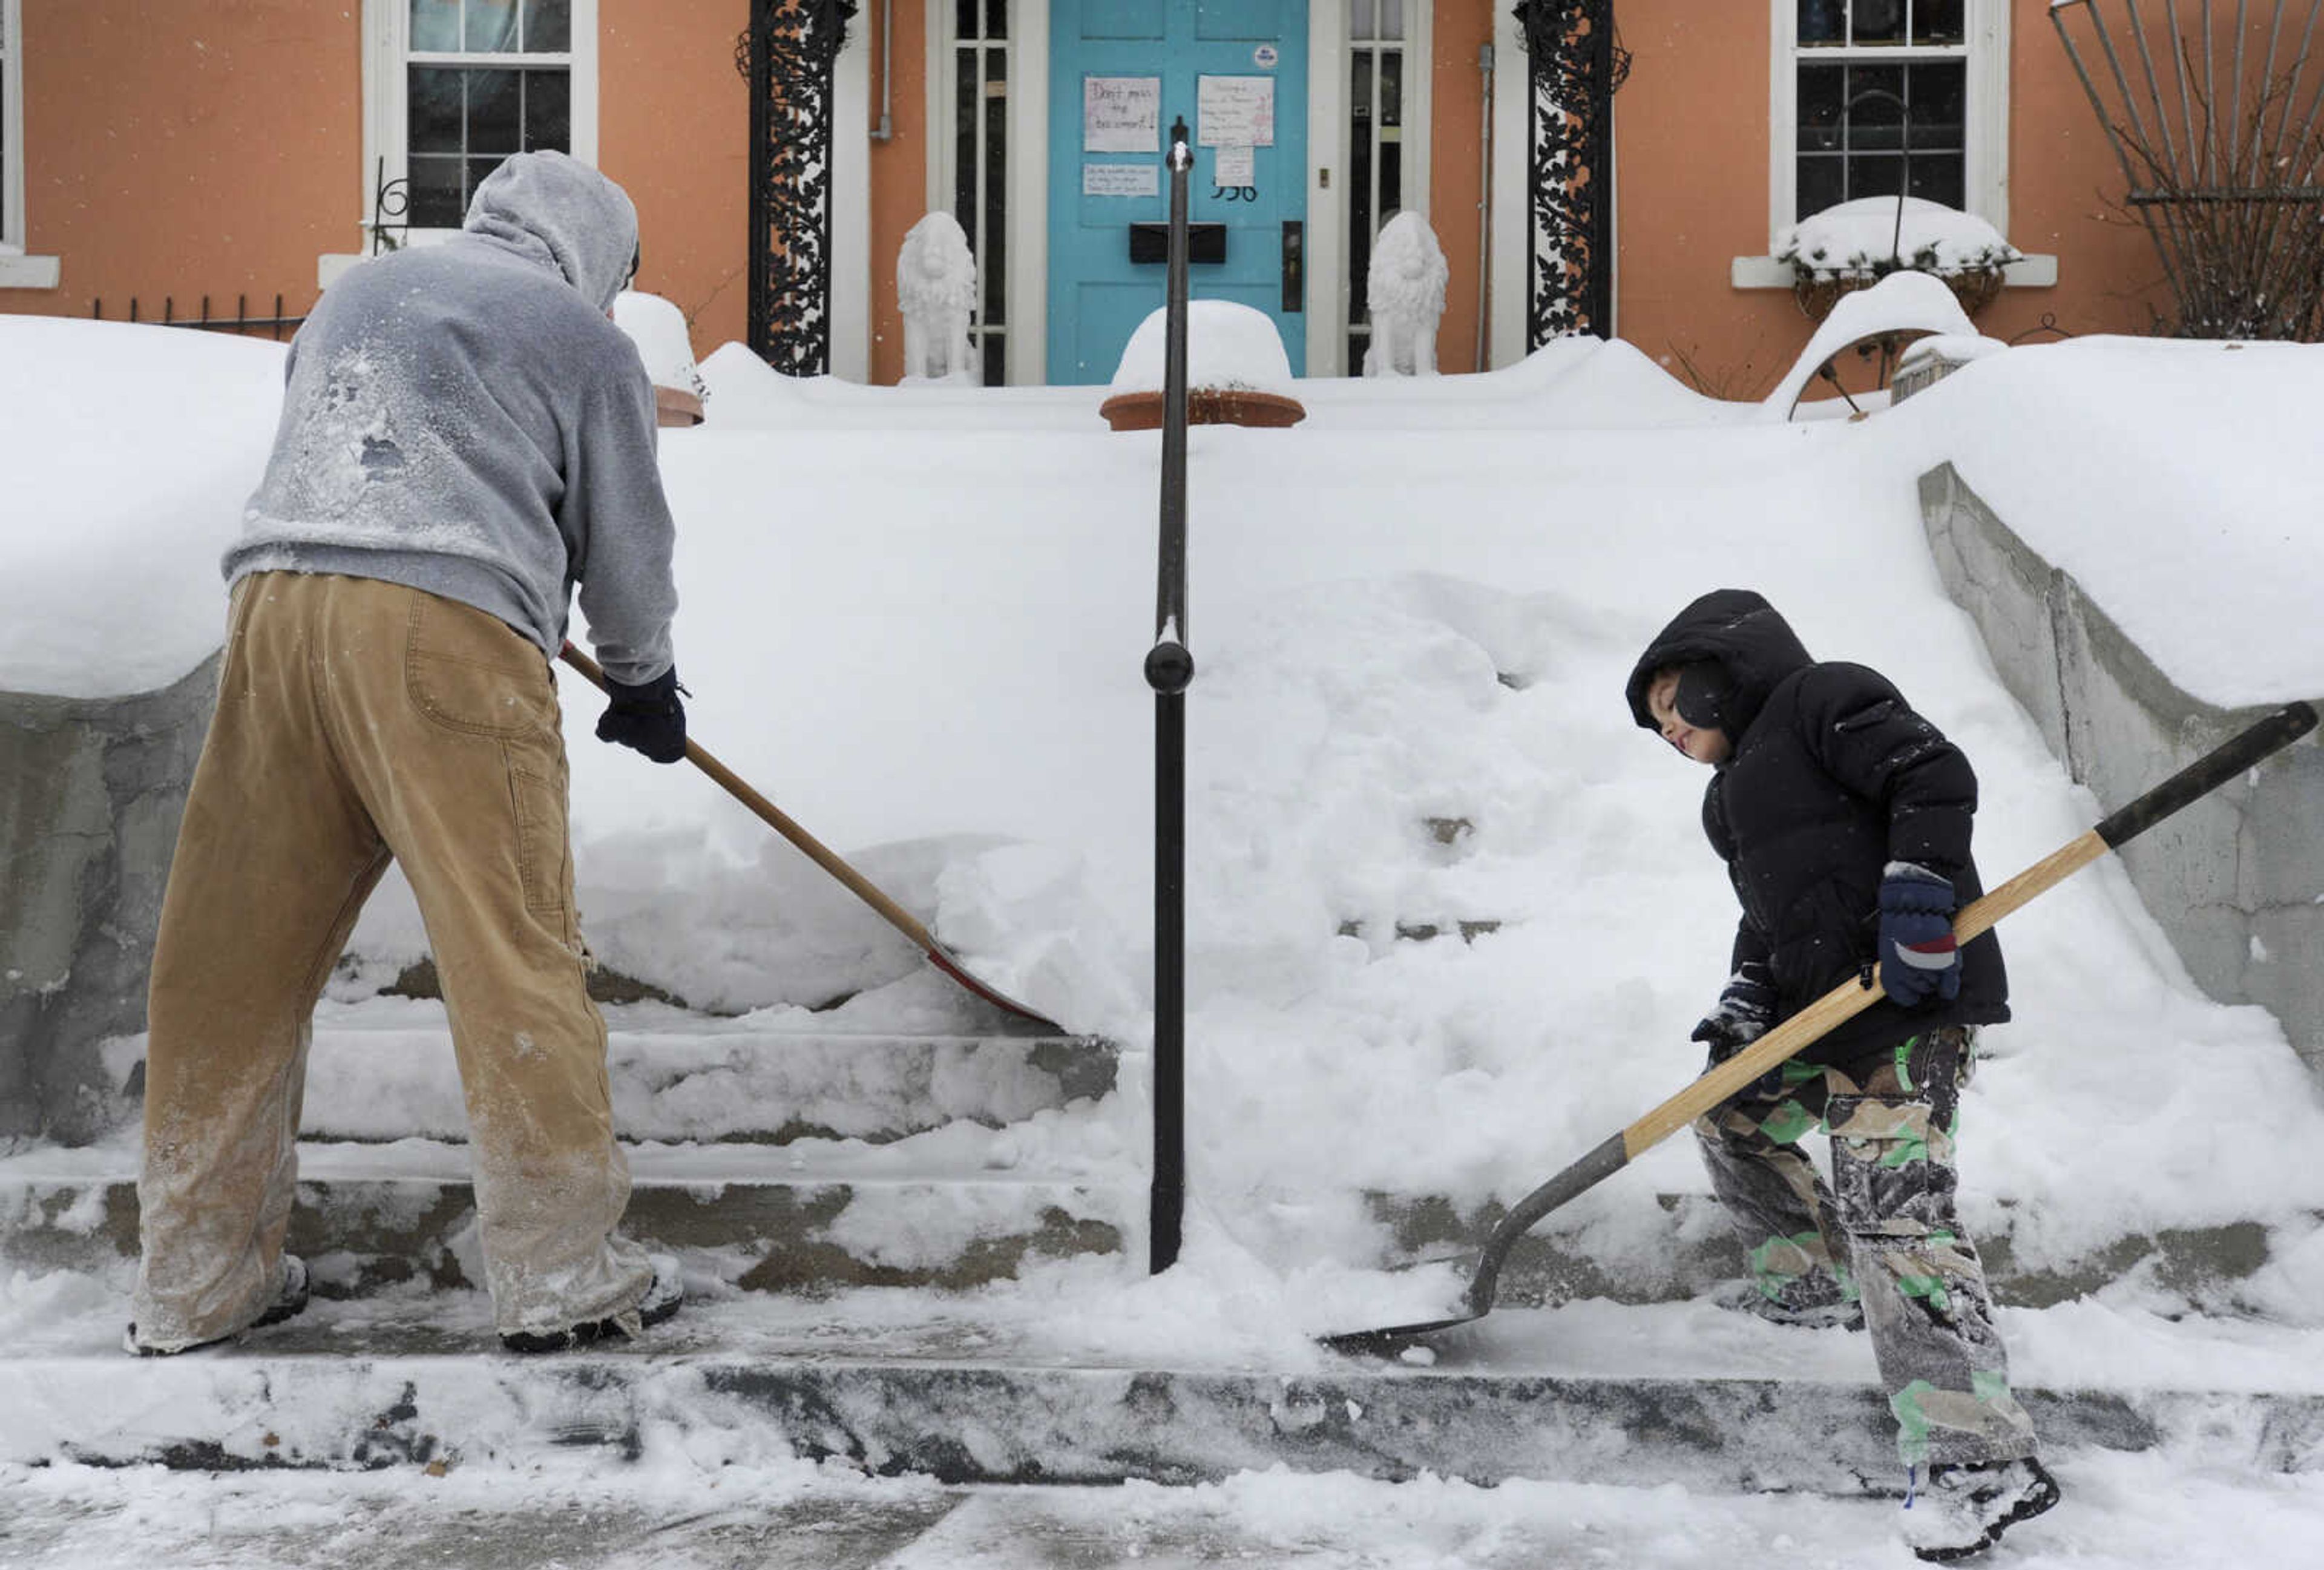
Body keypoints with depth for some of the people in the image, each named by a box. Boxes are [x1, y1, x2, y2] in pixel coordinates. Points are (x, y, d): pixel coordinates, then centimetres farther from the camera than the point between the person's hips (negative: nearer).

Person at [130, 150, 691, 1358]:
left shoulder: (356, 295, 30)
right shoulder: (581, 334, 15)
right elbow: (625, 536, 17)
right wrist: (644, 683, 33)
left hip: (274, 601, 6)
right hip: (444, 627, -5)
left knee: (235, 953, 9)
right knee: (511, 952, -1)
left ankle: (195, 1280, 18)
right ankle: (561, 1274, 3)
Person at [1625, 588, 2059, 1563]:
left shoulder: (1822, 696, -2)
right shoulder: (1742, 781, 25)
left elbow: (1934, 776, -13)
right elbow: (1766, 913, 25)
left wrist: (1915, 894, -22)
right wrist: (1744, 1002, 10)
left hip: (1909, 998, -11)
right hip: (1821, 1007, 11)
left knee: (1892, 1205, -18)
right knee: (1733, 1113, 25)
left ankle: (1983, 1459, -20)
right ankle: (1815, 1282, 38)